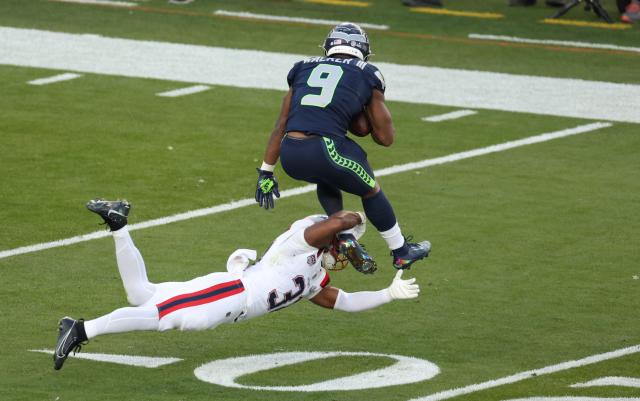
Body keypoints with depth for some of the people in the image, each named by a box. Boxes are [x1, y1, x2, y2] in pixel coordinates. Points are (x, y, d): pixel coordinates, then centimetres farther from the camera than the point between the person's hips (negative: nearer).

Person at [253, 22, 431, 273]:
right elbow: (386, 137, 20)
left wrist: (266, 172, 24)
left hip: (290, 156, 3)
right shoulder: (368, 75, 15)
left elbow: (280, 127, 21)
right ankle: (401, 252, 37)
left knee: (327, 180, 36)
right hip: (325, 149, -3)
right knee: (370, 191, 25)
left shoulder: (305, 67, 23)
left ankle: (343, 235, 18)